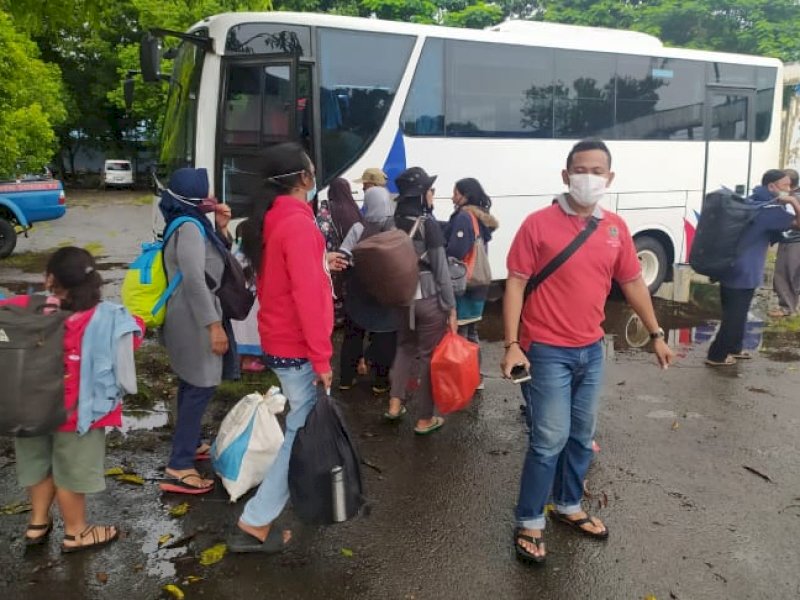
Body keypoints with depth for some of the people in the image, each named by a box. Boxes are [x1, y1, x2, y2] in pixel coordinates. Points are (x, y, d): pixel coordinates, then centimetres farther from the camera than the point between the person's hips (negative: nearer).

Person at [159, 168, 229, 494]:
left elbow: (216, 262, 18)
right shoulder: (189, 228, -20)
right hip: (194, 319, -10)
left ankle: (188, 443, 37)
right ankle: (178, 468, -6)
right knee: (201, 387, -8)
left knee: (192, 384, 21)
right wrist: (214, 324, -29)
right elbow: (194, 279, -29)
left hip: (191, 316, 10)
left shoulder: (192, 225, 11)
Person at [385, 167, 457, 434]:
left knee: (405, 347, 22)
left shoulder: (395, 223, 2)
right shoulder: (429, 225, -14)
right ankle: (424, 419, 14)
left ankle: (395, 404, 22)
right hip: (429, 299, -6)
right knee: (430, 355, 5)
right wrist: (451, 307, -6)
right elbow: (441, 270, -13)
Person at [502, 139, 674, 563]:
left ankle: (569, 506, 36)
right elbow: (515, 285, -11)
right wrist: (512, 345, -17)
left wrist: (656, 334, 17)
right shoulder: (538, 224, -10)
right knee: (550, 439, -2)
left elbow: (632, 283, 14)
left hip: (591, 350, 5)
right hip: (547, 352, -5)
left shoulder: (615, 228, 5)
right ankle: (529, 523, 15)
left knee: (581, 437, 16)